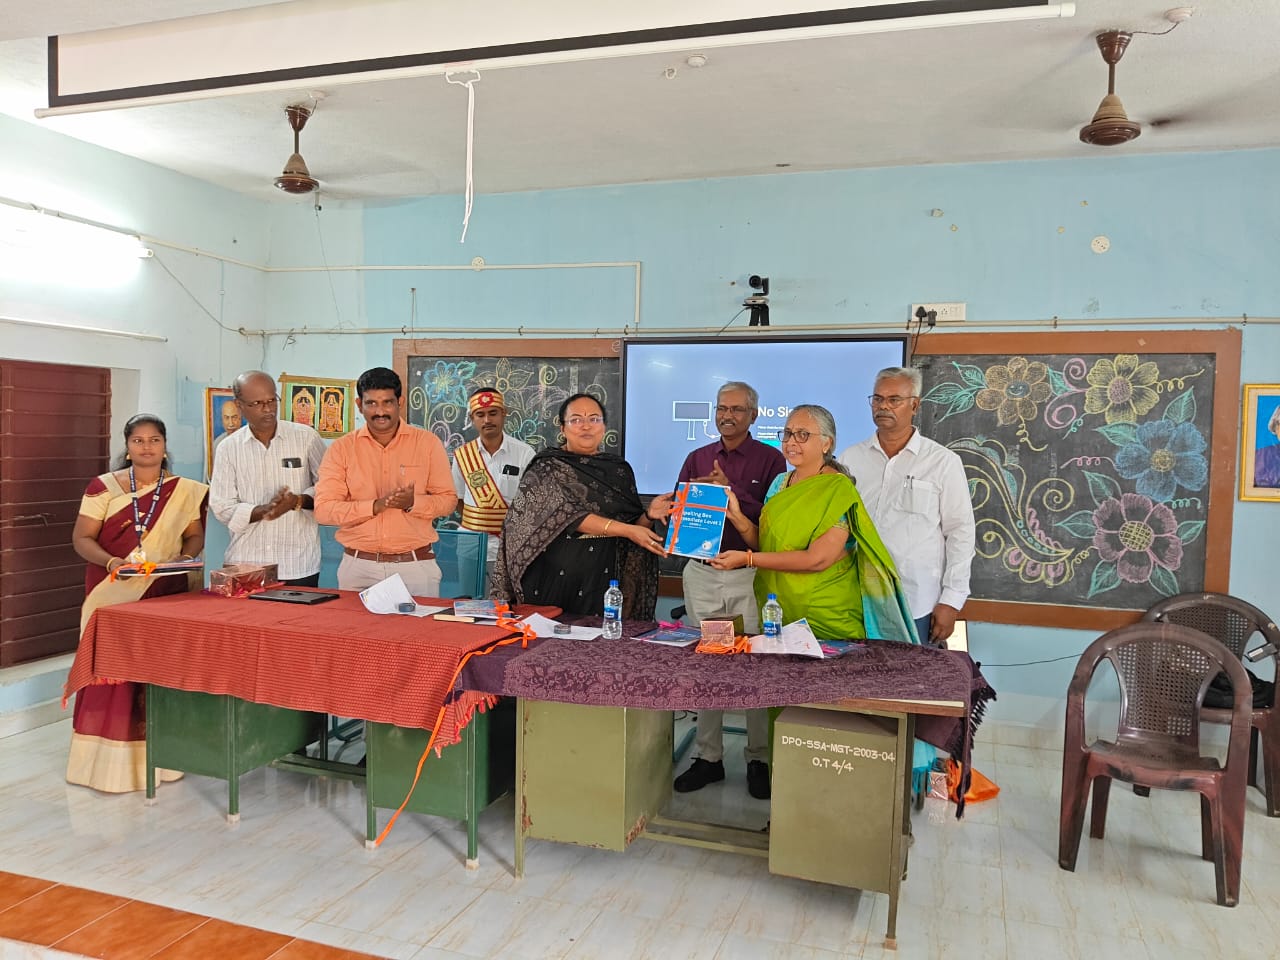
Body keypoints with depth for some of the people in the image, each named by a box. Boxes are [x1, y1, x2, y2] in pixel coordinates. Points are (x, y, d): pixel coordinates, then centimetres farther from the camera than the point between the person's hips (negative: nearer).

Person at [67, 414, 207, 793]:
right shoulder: (103, 487, 0)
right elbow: (81, 538, -2)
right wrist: (109, 562, -20)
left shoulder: (184, 491, 5)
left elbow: (195, 535, 11)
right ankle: (109, 760, 6)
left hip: (167, 595, 2)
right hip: (114, 594, -1)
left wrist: (186, 557, -11)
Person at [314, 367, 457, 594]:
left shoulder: (428, 443, 2)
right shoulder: (341, 448, 2)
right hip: (358, 567, 1)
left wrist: (413, 503, -18)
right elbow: (323, 509, -5)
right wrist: (375, 505, -18)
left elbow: (448, 499, 1)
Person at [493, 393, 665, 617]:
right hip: (555, 574, -3)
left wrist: (651, 514, -9)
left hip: (604, 576, 3)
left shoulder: (619, 469, 10)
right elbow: (569, 515, -14)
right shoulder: (547, 468, -2)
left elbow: (634, 522, 12)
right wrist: (627, 530, -19)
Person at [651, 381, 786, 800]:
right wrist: (662, 511, -9)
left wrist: (731, 491, -19)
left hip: (748, 575, -4)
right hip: (701, 573, 4)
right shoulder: (697, 459, 13)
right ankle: (708, 757, 19)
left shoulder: (770, 459, 0)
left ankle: (759, 759, 14)